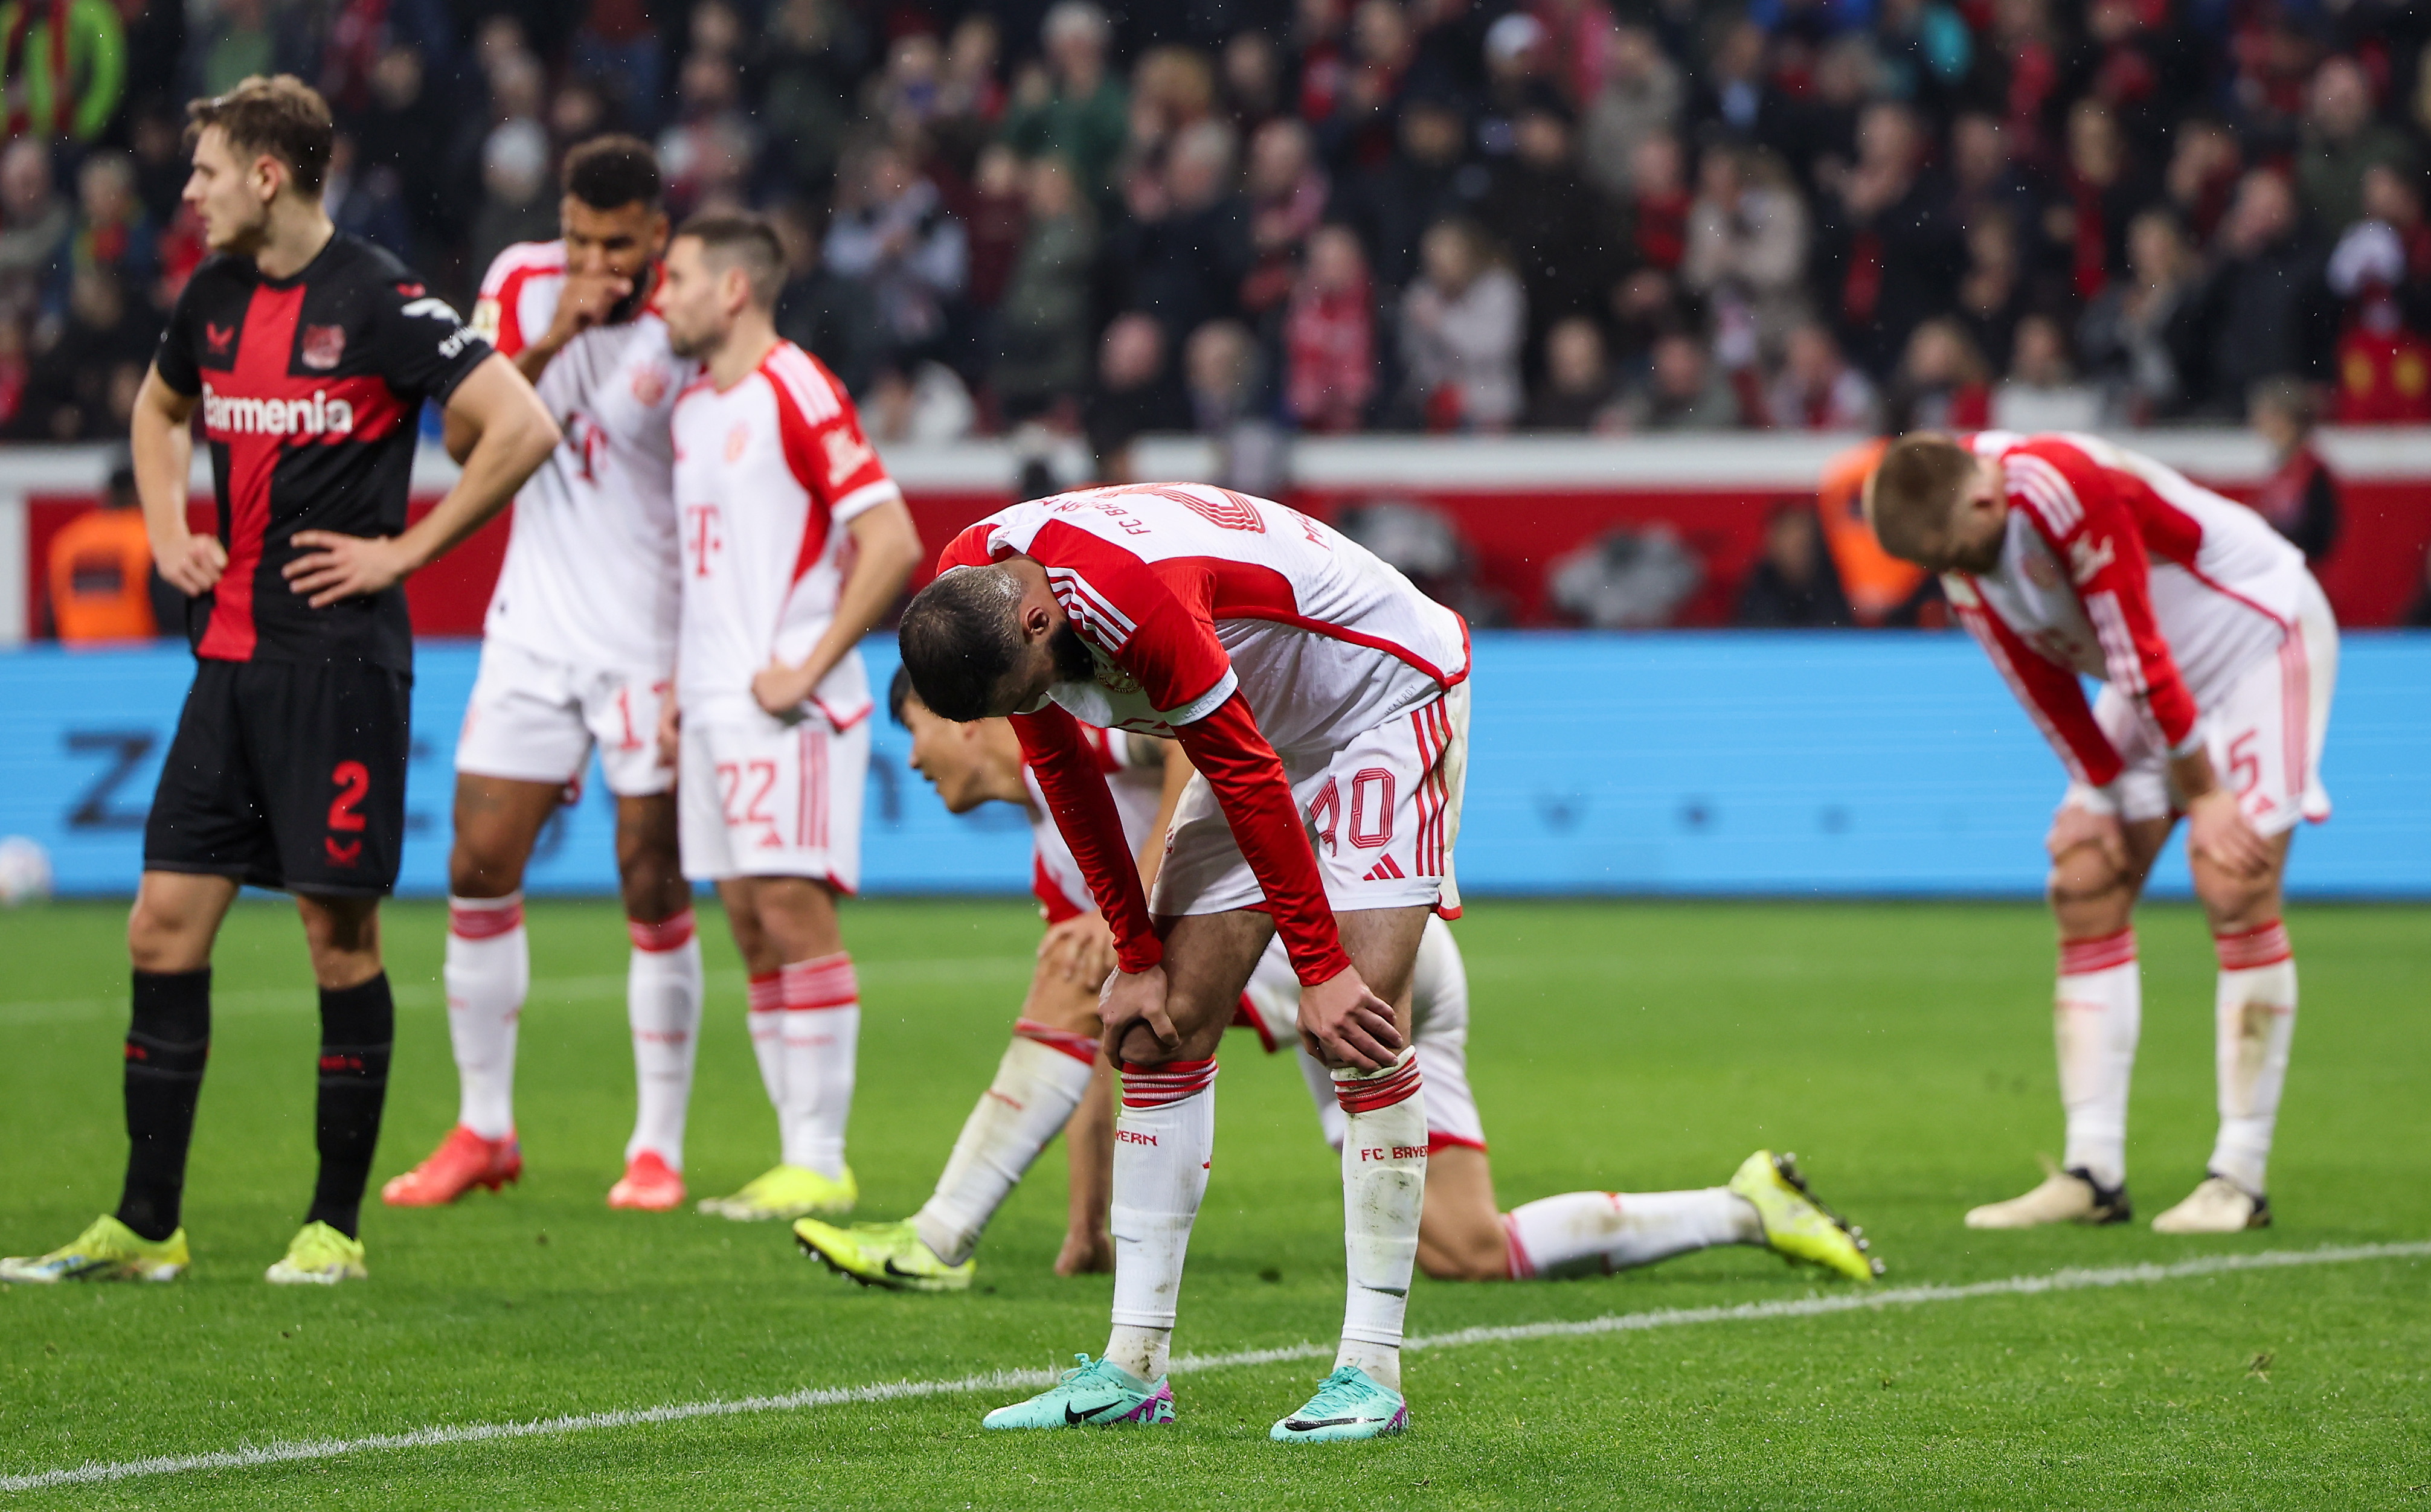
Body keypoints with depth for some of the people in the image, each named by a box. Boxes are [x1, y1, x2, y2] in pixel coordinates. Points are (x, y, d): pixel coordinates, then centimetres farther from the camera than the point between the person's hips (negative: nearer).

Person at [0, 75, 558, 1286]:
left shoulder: (376, 300, -11)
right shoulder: (215, 297, 11)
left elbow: (522, 427, -15)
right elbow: (158, 410, 33)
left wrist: (404, 550, -12)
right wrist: (168, 532, 17)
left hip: (339, 657, -7)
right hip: (229, 653, 7)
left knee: (340, 934, -2)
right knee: (165, 923, 3)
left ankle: (335, 1225, 7)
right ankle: (145, 1228, 8)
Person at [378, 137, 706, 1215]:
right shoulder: (522, 285, 1)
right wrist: (552, 338, -22)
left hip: (653, 641, -4)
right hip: (535, 630, 4)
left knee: (654, 891, -2)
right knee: (478, 871, 2)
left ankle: (659, 1146, 7)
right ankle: (483, 1130, 14)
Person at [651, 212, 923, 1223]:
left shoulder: (799, 393, -9)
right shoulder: (691, 407, 17)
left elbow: (893, 541, -14)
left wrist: (808, 666, -15)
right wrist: (678, 686, 17)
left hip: (786, 709, -9)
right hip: (714, 707, 9)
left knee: (794, 908, -11)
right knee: (749, 922, 6)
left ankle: (821, 1163, -10)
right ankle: (801, 1156, 9)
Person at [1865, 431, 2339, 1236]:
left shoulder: (2067, 491, -34)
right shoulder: (1959, 542, -9)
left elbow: (2140, 656, -28)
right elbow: (2042, 684, -1)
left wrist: (2203, 795, -21)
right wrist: (2102, 792, -7)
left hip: (2259, 637, -8)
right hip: (2159, 678, 8)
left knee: (2235, 889, -16)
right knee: (2084, 882, -3)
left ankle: (2240, 1177, -12)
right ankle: (2093, 1173, -2)